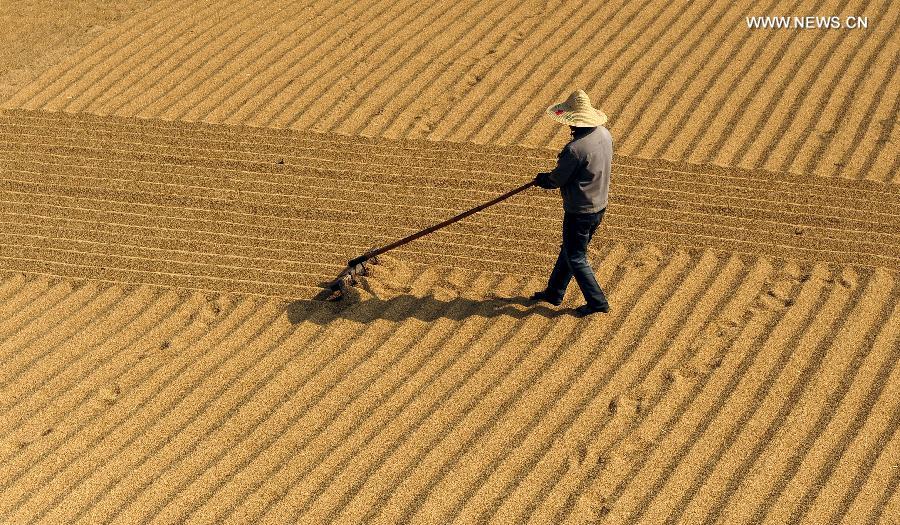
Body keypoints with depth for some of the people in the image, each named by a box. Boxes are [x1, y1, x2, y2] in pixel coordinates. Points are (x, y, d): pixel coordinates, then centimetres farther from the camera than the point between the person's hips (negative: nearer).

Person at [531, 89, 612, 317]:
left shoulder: (575, 148, -28)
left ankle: (597, 302, 15)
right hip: (599, 206, 9)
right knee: (568, 249, 22)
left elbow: (557, 180, -16)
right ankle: (554, 292, 36)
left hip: (579, 211, -9)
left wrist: (541, 179, 6)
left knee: (575, 257, 8)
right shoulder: (604, 134, -2)